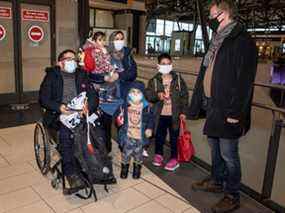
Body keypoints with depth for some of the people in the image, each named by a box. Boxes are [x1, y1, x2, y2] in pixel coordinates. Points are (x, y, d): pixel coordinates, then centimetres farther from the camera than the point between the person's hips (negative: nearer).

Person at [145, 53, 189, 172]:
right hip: (160, 114, 1)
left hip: (174, 115, 0)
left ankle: (174, 159, 23)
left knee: (174, 137, 8)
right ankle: (158, 154, 36)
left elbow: (184, 95, 2)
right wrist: (157, 95, -22)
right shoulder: (154, 80, 0)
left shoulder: (178, 79, 0)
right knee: (159, 136, 14)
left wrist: (183, 111, -1)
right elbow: (147, 94, -2)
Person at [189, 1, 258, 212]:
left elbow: (245, 81, -19)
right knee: (215, 147, 20)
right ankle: (217, 181, 40)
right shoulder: (218, 41, 14)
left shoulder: (243, 42, -13)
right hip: (213, 105, 9)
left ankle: (232, 196, 22)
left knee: (228, 153, 3)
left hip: (227, 110, -9)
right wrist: (197, 103, 15)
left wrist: (235, 112, -21)